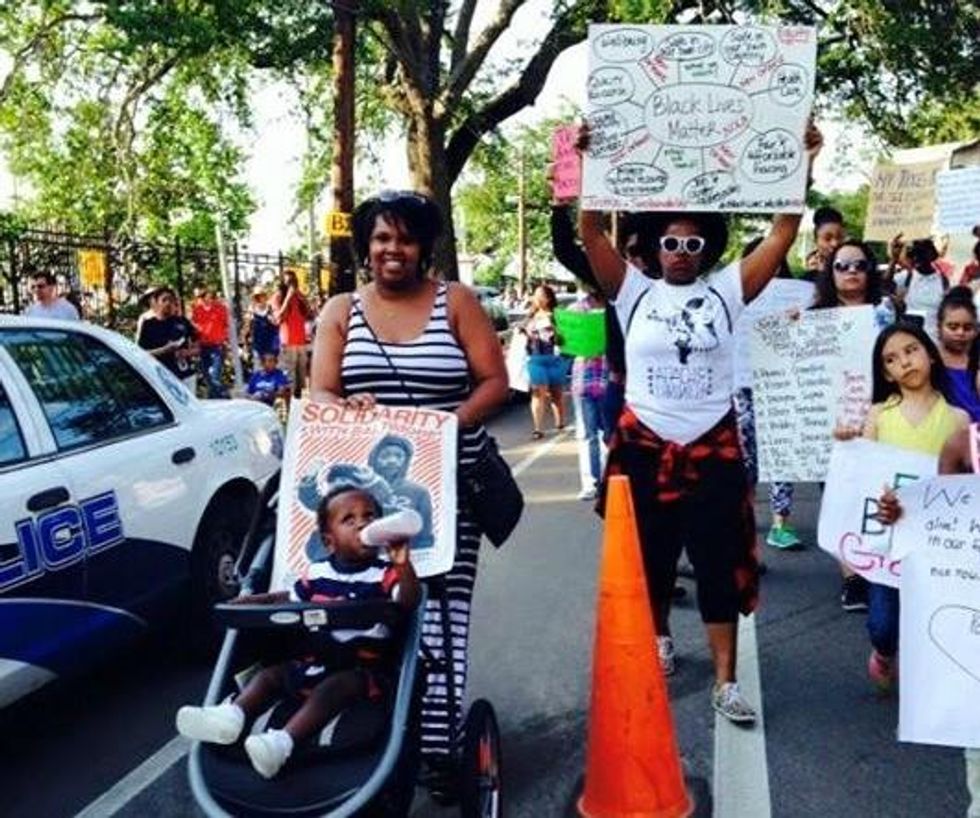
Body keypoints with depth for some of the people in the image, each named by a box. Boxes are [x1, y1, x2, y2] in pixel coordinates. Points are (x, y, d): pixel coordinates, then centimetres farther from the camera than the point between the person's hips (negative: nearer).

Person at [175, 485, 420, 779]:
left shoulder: (385, 574, -4)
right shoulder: (317, 573, 11)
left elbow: (409, 602, -22)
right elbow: (291, 599, 27)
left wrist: (403, 564, -39)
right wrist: (256, 600, 15)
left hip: (362, 667, -6)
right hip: (315, 660, 6)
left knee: (331, 688, -31)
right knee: (271, 673, -5)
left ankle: (283, 741, -48)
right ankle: (232, 715, -27)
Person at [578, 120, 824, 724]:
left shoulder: (725, 291, 2)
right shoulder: (635, 292, 1)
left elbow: (783, 234, -2)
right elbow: (590, 231, -7)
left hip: (714, 447, 0)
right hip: (644, 444, 0)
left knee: (720, 562, 3)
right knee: (649, 555, 15)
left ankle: (726, 683, 12)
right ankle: (659, 637, 42)